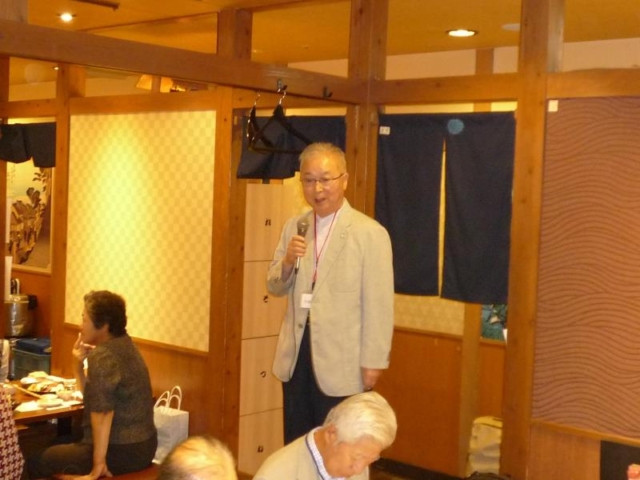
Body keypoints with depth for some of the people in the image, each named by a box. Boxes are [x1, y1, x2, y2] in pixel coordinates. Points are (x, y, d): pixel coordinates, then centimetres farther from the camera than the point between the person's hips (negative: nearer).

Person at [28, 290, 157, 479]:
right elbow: (92, 395, 16)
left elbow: (102, 411, -27)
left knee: (35, 463, 3)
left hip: (121, 451, -10)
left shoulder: (102, 356, -20)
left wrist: (99, 463, -25)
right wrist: (80, 364, 0)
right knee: (63, 445, 29)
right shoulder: (122, 345, 10)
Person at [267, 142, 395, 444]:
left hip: (342, 365, -5)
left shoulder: (371, 234, -10)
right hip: (295, 359, 5)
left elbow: (378, 306, -12)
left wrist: (373, 362, -12)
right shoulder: (293, 227, 8)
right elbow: (274, 288, 11)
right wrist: (287, 261, -9)